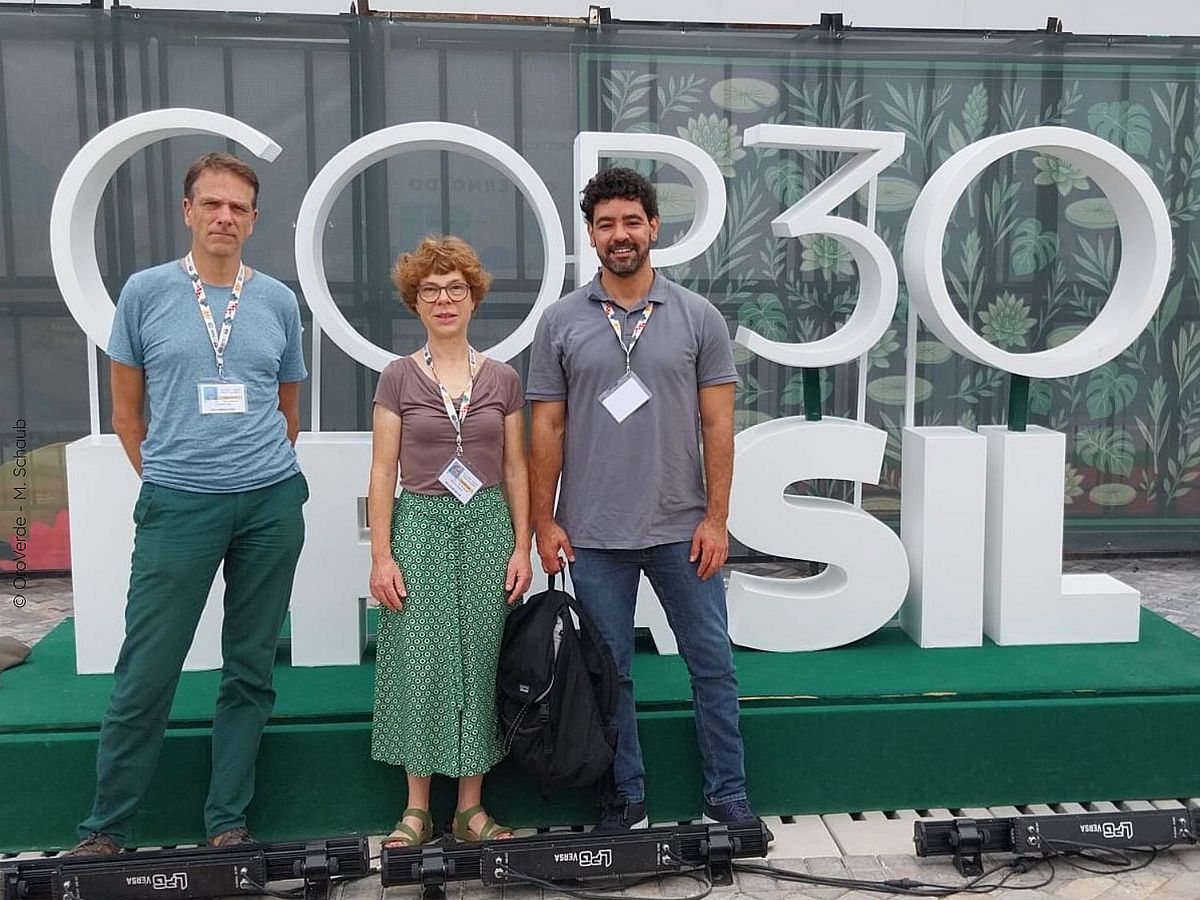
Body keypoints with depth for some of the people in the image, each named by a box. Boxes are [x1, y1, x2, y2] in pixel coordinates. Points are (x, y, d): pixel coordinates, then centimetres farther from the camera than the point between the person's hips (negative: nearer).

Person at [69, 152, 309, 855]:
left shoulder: (279, 302, 8)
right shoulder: (146, 292, 3)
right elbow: (127, 411, 8)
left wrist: (266, 476, 12)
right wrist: (164, 480, 5)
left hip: (271, 504, 2)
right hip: (178, 506, -2)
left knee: (251, 671, 9)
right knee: (146, 673, 1)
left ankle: (228, 824, 22)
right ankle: (106, 830, 19)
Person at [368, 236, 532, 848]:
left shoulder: (502, 379, 7)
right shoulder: (399, 378, 3)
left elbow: (515, 470, 8)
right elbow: (383, 471, 1)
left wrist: (522, 547, 2)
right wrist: (381, 555, -5)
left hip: (487, 526, 2)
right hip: (420, 524, -1)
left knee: (479, 663, 4)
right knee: (418, 663, -1)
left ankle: (471, 808, 15)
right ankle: (416, 809, 13)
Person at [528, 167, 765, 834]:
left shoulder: (698, 317, 1)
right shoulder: (561, 322, 3)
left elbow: (718, 424, 0)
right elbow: (548, 428, 4)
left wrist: (716, 516, -5)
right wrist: (544, 520, -1)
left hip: (681, 529, 0)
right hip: (594, 535, 1)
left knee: (713, 665, 8)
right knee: (610, 672, 11)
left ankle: (729, 797, 24)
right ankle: (626, 800, 27)